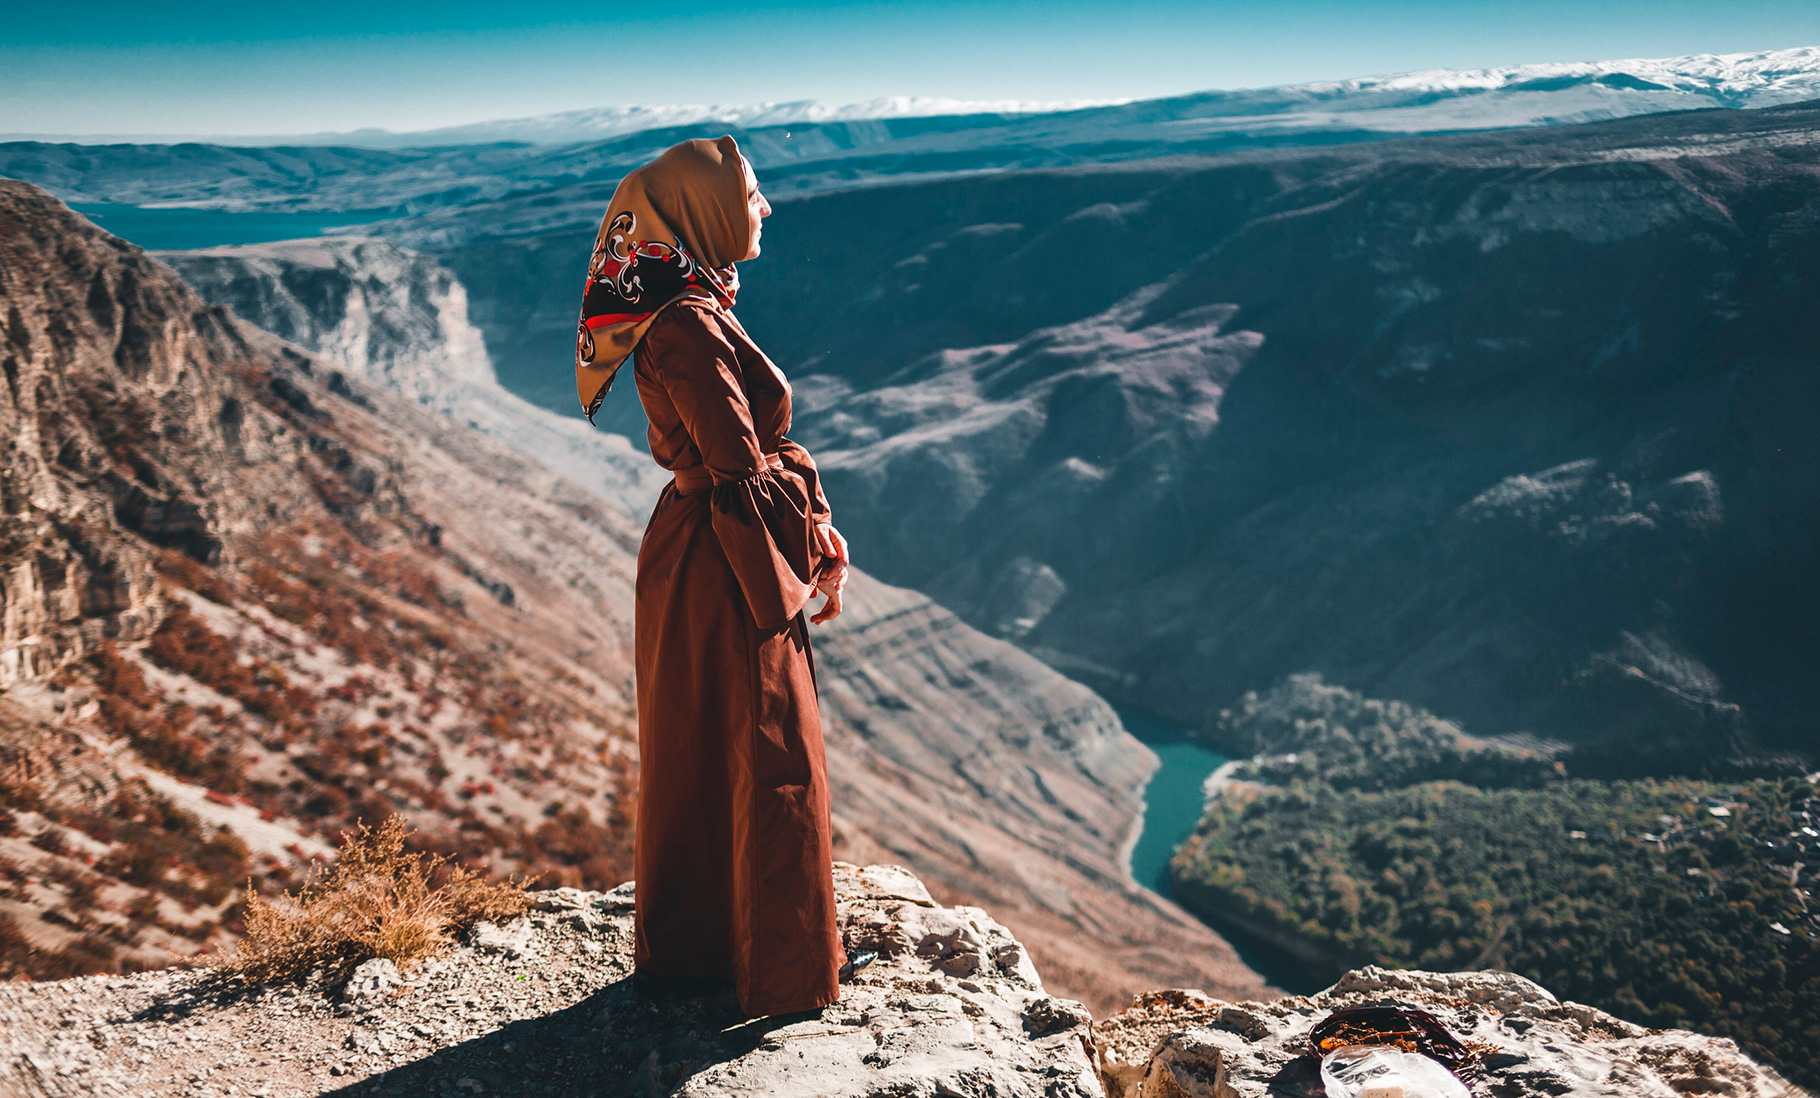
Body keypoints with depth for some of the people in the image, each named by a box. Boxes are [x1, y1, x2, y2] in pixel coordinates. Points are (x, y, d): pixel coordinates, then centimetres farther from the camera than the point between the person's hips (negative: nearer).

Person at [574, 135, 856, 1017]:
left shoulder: (692, 311, 10)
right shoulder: (688, 328, -21)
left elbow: (746, 449, 12)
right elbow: (742, 474, -22)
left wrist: (816, 543, 9)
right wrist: (815, 551, -10)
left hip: (694, 556, 10)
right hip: (728, 568, -10)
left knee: (698, 755, 19)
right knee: (770, 762, 3)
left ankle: (683, 947, 36)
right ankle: (784, 977, 18)